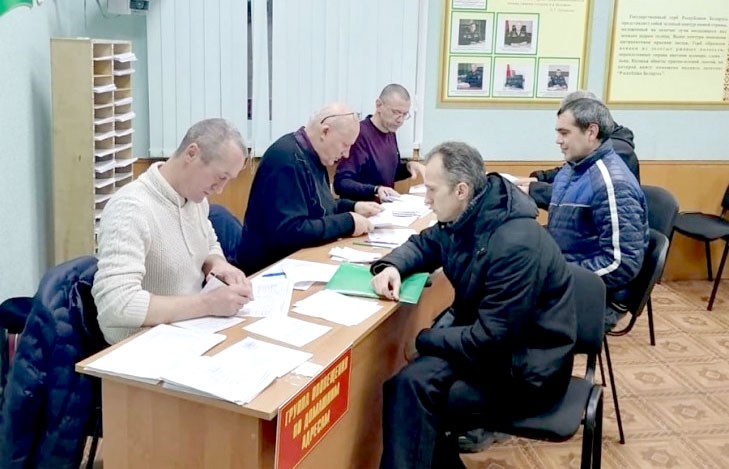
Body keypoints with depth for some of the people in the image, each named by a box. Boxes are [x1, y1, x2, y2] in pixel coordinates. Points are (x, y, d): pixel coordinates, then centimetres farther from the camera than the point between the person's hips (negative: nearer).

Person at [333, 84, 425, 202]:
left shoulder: (390, 132, 10)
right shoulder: (360, 134, -17)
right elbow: (341, 183, -22)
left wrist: (408, 166, 4)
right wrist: (375, 190, -34)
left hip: (384, 206, 9)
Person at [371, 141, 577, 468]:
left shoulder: (516, 245, -28)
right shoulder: (465, 219, -1)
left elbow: (489, 340, -27)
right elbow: (423, 244, 18)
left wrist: (423, 340, -13)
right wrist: (391, 266, -5)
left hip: (526, 368, -8)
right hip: (482, 338, 8)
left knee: (413, 392, -23)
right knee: (409, 383, -18)